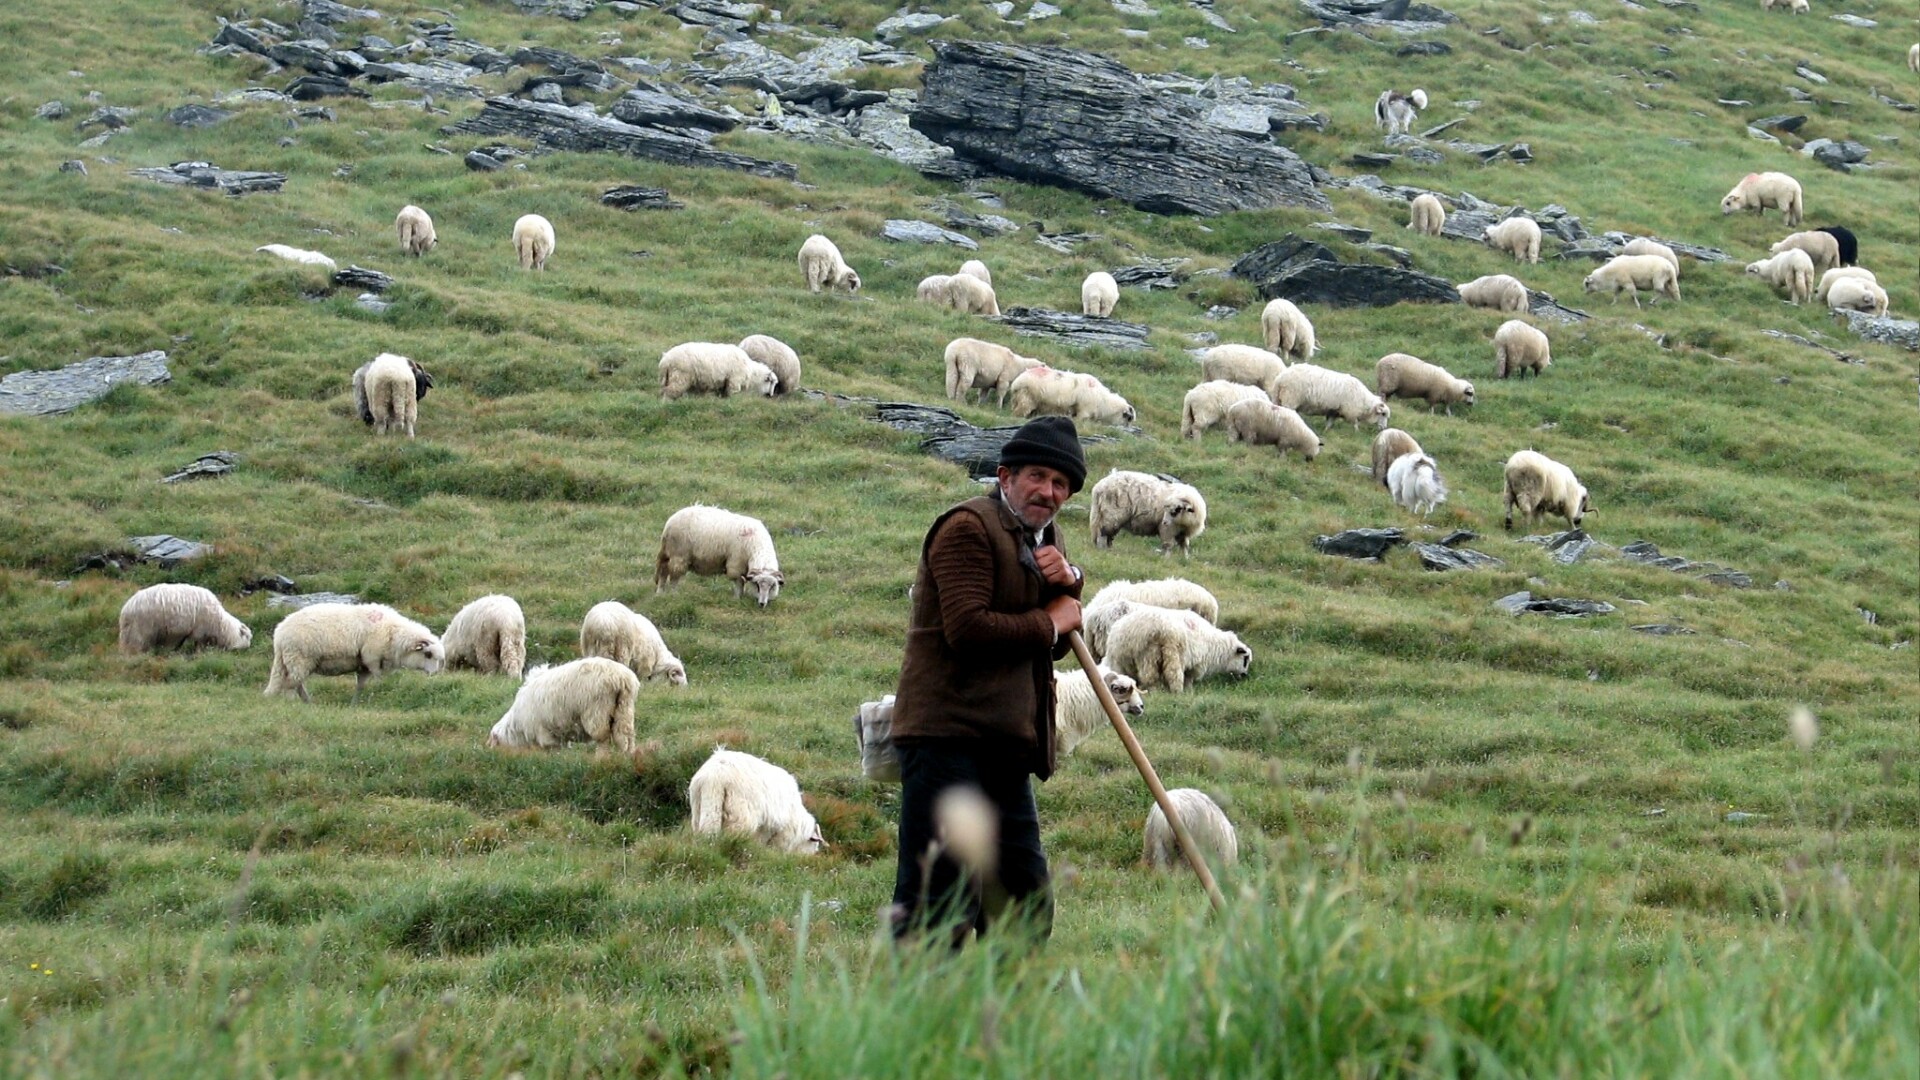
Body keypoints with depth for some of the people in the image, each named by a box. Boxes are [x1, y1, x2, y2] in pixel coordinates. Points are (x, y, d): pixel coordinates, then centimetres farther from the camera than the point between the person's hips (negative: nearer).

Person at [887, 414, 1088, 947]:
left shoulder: (1044, 537, 21)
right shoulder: (969, 527, -8)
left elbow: (1059, 640, 22)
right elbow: (968, 627, -19)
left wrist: (1067, 581, 2)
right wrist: (1050, 622, -7)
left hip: (1005, 745, 9)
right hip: (949, 737, -9)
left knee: (1027, 906, 10)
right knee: (942, 900, -12)